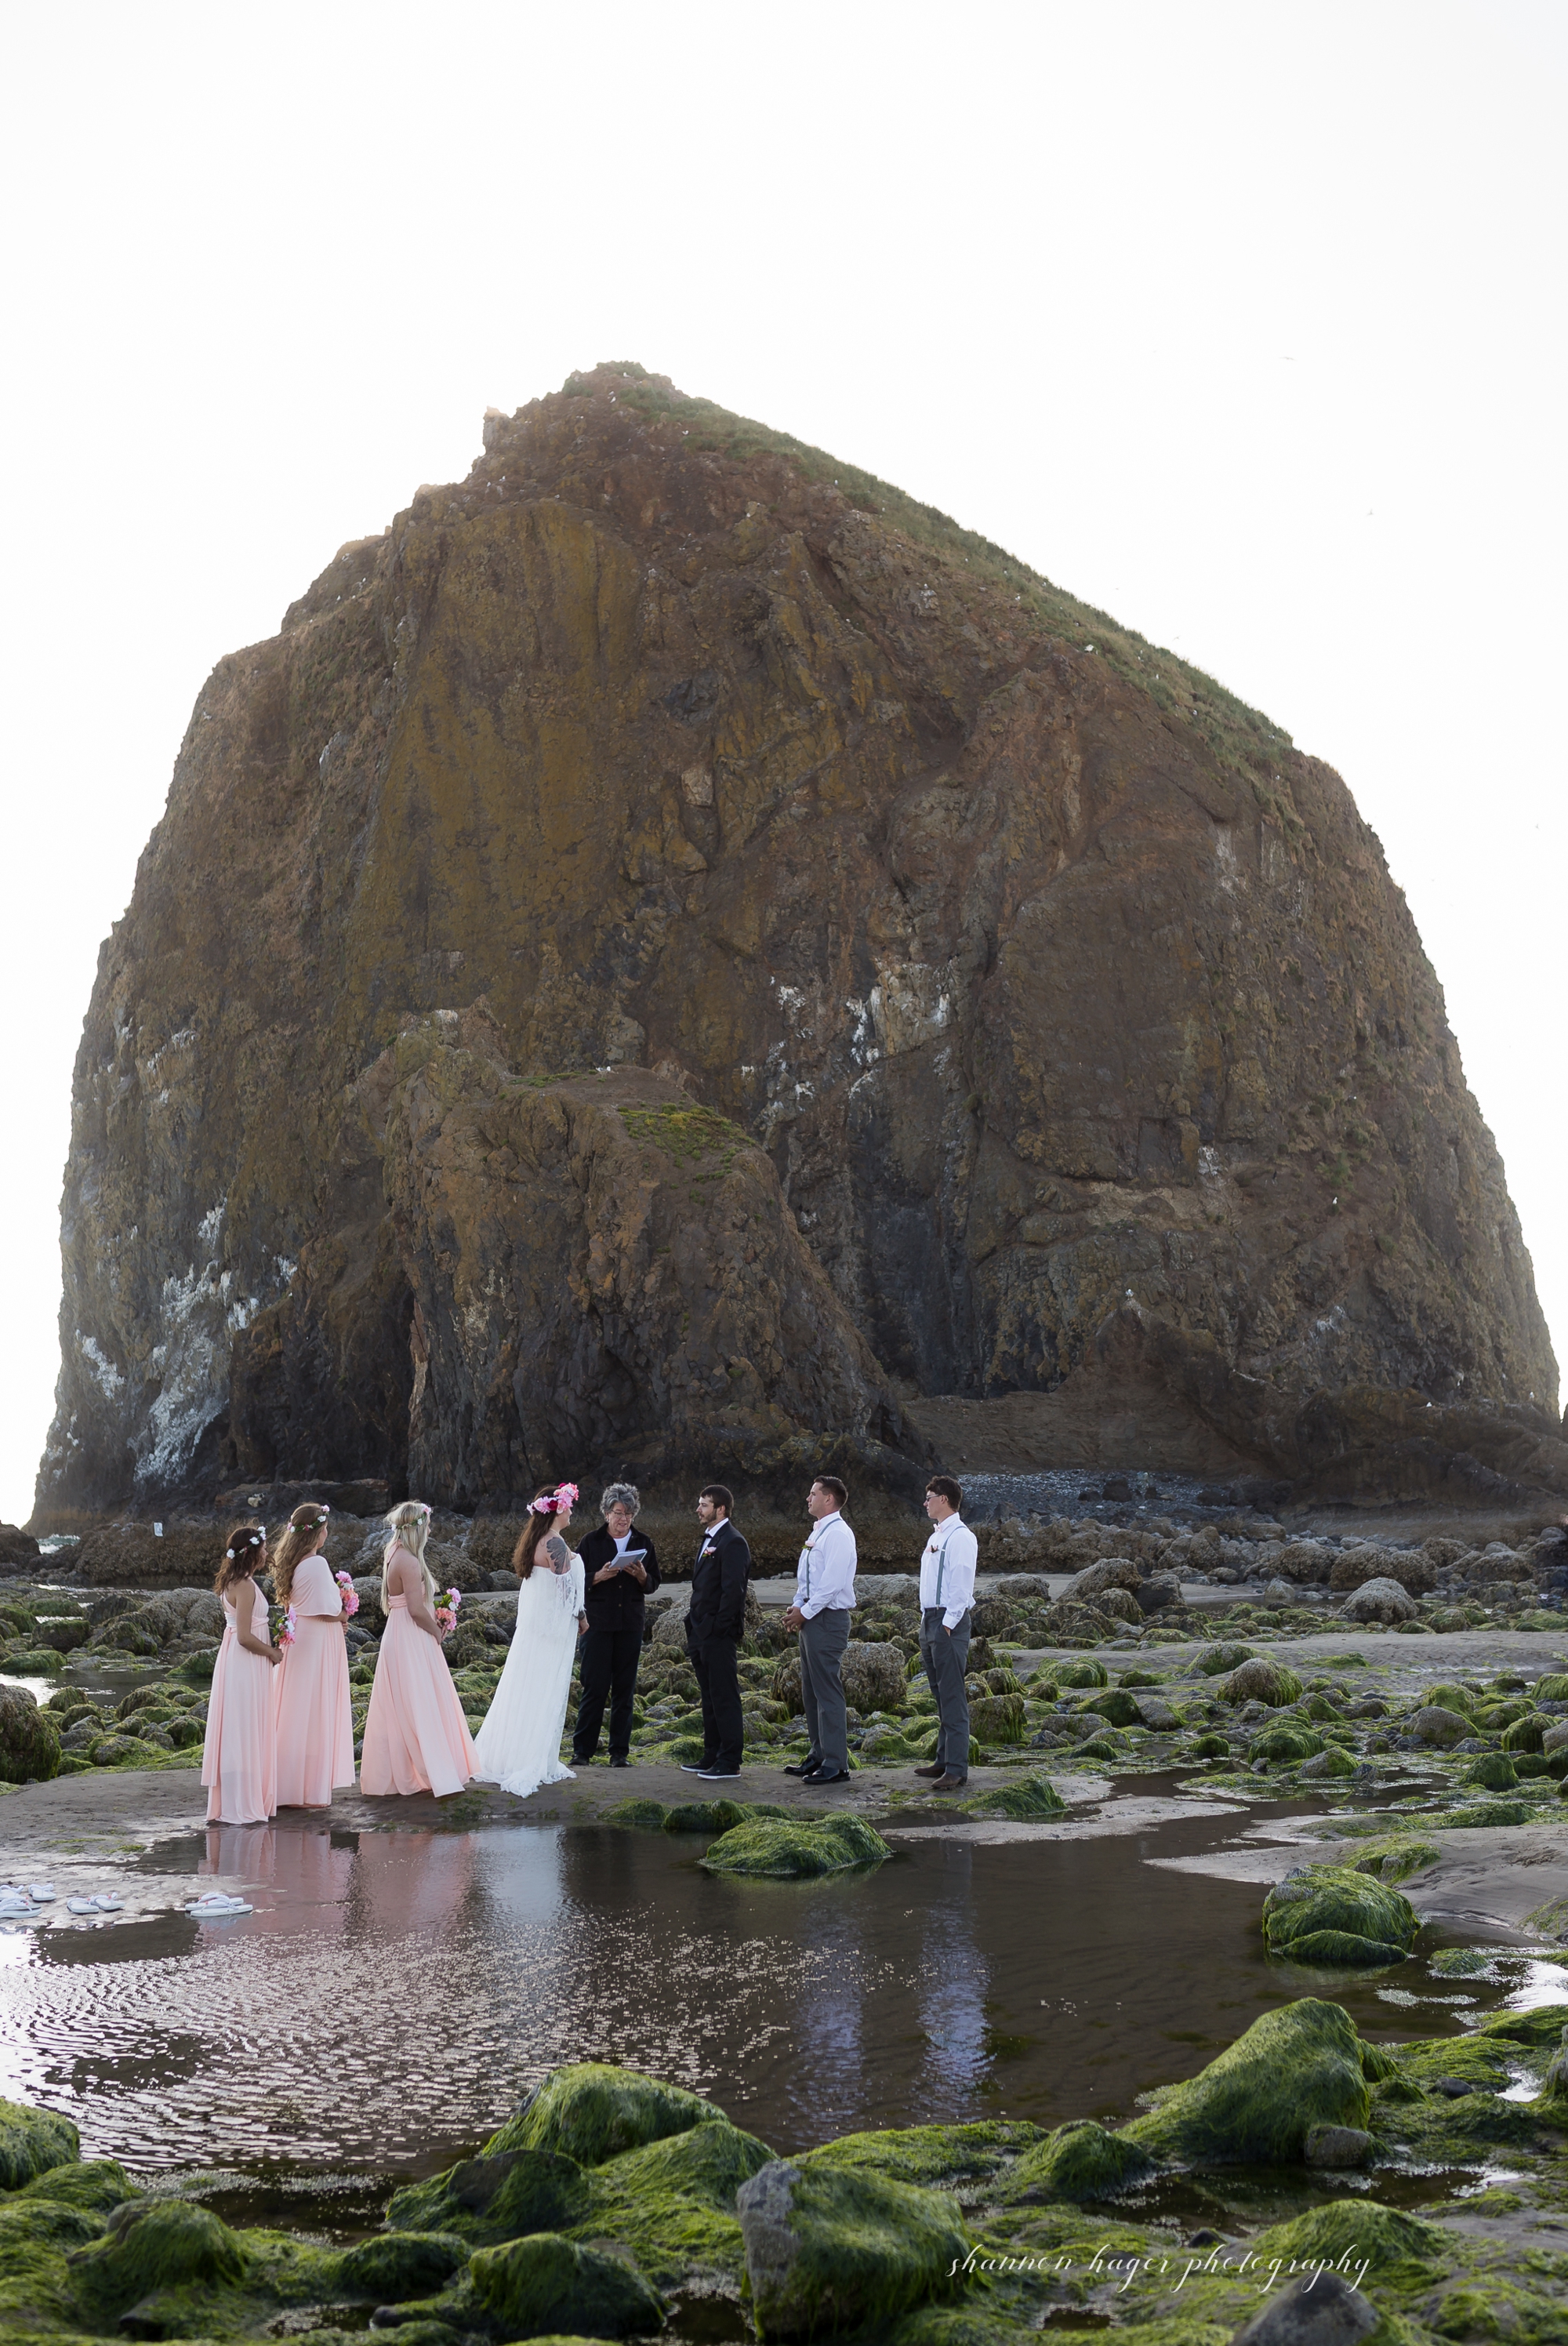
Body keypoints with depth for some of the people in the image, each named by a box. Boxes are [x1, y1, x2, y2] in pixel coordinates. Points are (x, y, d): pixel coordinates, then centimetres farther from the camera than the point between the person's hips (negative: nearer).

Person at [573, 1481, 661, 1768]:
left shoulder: (643, 1543, 9)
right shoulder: (592, 1542, 2)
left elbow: (653, 1585, 11)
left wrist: (642, 1576, -10)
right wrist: (599, 1577, -16)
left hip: (630, 1625, 3)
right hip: (598, 1623, -3)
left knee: (625, 1690, 4)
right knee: (594, 1687, -4)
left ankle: (620, 1752, 10)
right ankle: (583, 1750, 2)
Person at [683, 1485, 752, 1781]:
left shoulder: (732, 1543, -13)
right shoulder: (708, 1540, 18)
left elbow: (733, 1590, -19)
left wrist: (719, 1629, -19)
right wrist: (694, 1627, 15)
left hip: (719, 1635, -10)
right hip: (702, 1635, 10)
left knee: (724, 1698, -5)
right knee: (709, 1698, 14)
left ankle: (729, 1763, -2)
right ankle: (712, 1758, 21)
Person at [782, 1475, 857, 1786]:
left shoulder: (838, 1534, -14)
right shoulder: (817, 1533, 16)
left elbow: (832, 1583, -20)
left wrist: (805, 1612, -15)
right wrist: (797, 1607, 6)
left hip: (828, 1620, -10)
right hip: (811, 1618, 10)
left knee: (827, 1692, -8)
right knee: (811, 1691, 14)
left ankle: (835, 1765, -5)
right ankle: (819, 1755, 23)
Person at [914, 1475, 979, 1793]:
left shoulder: (960, 1537, -12)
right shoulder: (935, 1537, 17)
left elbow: (961, 1585, -18)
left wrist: (948, 1624, -20)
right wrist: (927, 1623, 16)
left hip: (949, 1623, -10)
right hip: (930, 1620, 10)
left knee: (952, 1697, -9)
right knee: (941, 1696, 15)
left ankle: (956, 1769, -9)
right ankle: (944, 1760, 22)